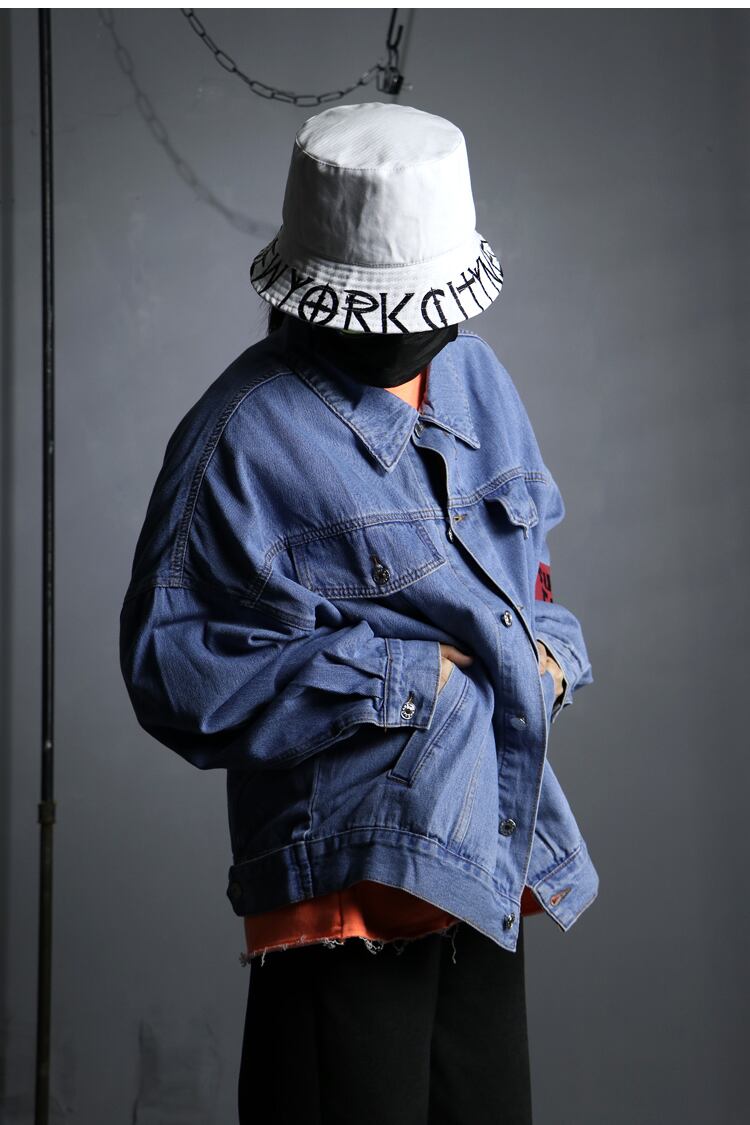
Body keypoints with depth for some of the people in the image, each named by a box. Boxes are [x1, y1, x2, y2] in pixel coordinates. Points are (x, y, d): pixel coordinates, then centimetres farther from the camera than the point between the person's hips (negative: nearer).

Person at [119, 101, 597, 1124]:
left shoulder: (473, 372, 8)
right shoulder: (247, 436, -14)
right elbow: (174, 667, -16)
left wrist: (547, 647, 0)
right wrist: (408, 676, -17)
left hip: (494, 849, 7)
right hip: (352, 874, -7)